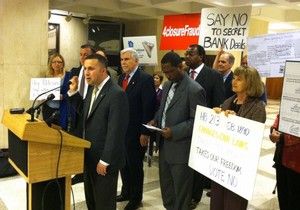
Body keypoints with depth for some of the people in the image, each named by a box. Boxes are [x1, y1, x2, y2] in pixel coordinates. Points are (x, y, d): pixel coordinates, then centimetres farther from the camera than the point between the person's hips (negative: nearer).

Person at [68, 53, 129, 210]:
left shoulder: (116, 94, -21)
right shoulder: (92, 88, 7)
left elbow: (115, 131, -23)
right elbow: (84, 111, 16)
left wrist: (105, 161, -20)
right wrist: (74, 92, 4)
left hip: (104, 159, -8)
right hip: (90, 156, 8)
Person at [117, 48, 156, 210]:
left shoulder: (145, 79, -13)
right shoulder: (121, 78, 9)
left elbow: (148, 108, -17)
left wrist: (145, 132, -18)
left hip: (136, 131, -6)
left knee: (135, 165, 8)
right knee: (123, 163, 17)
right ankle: (126, 192, 37)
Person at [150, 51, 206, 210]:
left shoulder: (194, 90, -17)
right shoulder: (167, 85, 9)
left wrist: (174, 132, -23)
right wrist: (156, 120, 2)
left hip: (180, 148, -8)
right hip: (164, 145, 8)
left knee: (180, 190, 9)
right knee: (165, 185, 21)